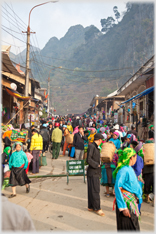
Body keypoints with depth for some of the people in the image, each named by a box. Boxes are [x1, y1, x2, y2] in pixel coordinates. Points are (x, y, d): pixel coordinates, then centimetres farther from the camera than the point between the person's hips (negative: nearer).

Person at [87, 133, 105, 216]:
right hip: (92, 173, -10)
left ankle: (91, 207, 25)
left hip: (96, 172, 10)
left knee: (93, 190, 15)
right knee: (95, 191, -2)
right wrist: (97, 165, -15)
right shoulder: (91, 146, -15)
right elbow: (88, 160, -22)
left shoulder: (95, 147, 14)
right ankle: (97, 208, 7)